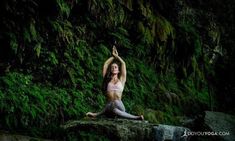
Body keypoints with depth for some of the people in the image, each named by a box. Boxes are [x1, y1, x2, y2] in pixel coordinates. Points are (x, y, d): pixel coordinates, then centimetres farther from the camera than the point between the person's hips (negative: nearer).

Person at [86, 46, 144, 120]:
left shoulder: (121, 79, 16)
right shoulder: (107, 80, 17)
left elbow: (123, 63, 16)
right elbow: (105, 64, 19)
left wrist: (116, 55, 30)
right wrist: (113, 56, 32)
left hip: (119, 106, 0)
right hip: (109, 105, 0)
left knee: (116, 102, -36)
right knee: (113, 110, -37)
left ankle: (97, 114, -21)